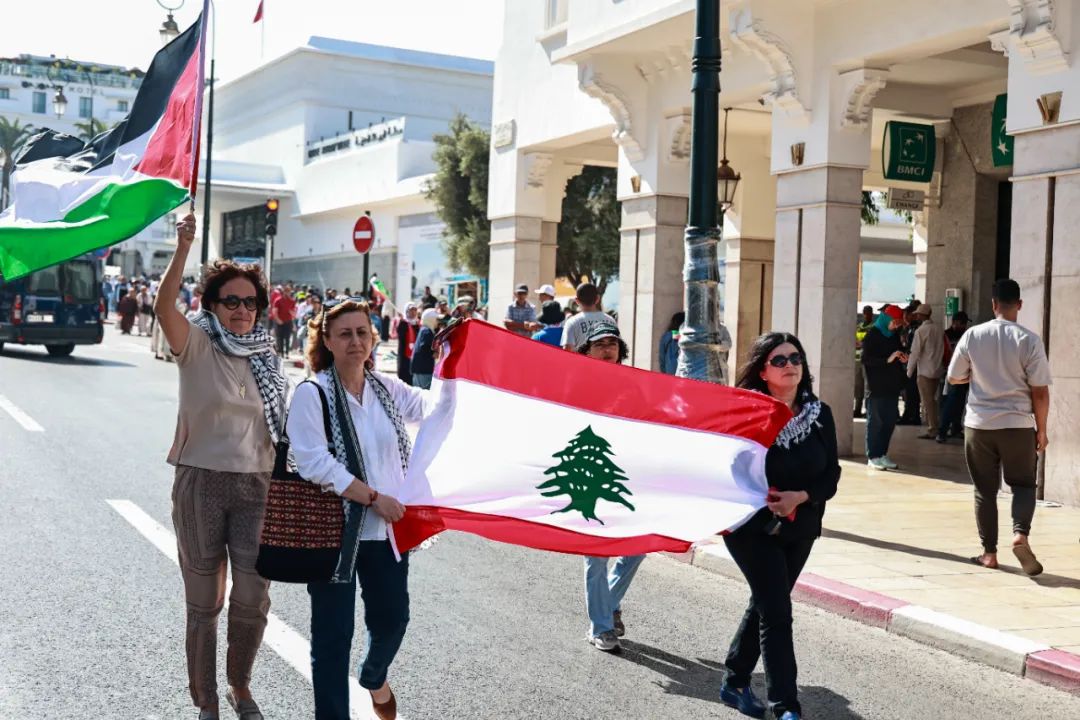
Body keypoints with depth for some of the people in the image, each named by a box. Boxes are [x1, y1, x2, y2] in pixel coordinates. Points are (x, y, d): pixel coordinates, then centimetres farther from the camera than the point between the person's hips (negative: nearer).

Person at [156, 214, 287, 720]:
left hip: (256, 486, 3)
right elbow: (164, 307, -25)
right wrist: (183, 250, -37)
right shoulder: (196, 346, -4)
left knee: (253, 598, 0)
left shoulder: (266, 356, 8)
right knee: (203, 602, 7)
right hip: (201, 483, -3)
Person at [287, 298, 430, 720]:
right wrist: (374, 498, -19)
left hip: (386, 527, 6)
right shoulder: (312, 394, -11)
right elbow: (315, 463, -19)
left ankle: (375, 677, 50)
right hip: (334, 530, -5)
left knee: (392, 618, 19)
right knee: (333, 634, 3)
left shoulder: (387, 389, 6)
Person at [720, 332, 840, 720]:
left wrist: (800, 497, -17)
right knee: (777, 613, -8)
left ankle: (735, 682, 34)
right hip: (751, 527, -5)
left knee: (764, 605, 17)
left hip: (800, 529, 5)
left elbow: (831, 472, -1)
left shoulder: (820, 413, 0)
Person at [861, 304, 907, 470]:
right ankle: (872, 457, 2)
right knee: (875, 422, -3)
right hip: (877, 387, -7)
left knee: (890, 421, 7)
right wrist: (887, 360, -23)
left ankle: (882, 455, 14)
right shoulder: (872, 335, -7)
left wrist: (902, 358, 4)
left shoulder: (894, 334, 13)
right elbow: (866, 359, -14)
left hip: (892, 386, 7)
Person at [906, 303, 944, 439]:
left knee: (927, 402, -1)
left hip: (924, 371, -6)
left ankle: (932, 431, 0)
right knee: (933, 401, 15)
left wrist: (909, 372, -3)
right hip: (937, 371, 6)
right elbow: (942, 350, 10)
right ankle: (936, 427, 18)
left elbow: (915, 353, -11)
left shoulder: (921, 331, -12)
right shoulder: (939, 330, 6)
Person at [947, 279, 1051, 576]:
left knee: (985, 490, 11)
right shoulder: (1029, 340, -9)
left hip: (979, 424, 1)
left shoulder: (973, 336, -4)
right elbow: (1040, 392, -7)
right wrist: (1041, 430, 3)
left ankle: (989, 552, 13)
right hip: (1018, 425, -1)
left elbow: (954, 377, 6)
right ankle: (1021, 533, -12)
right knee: (1023, 484, 12)